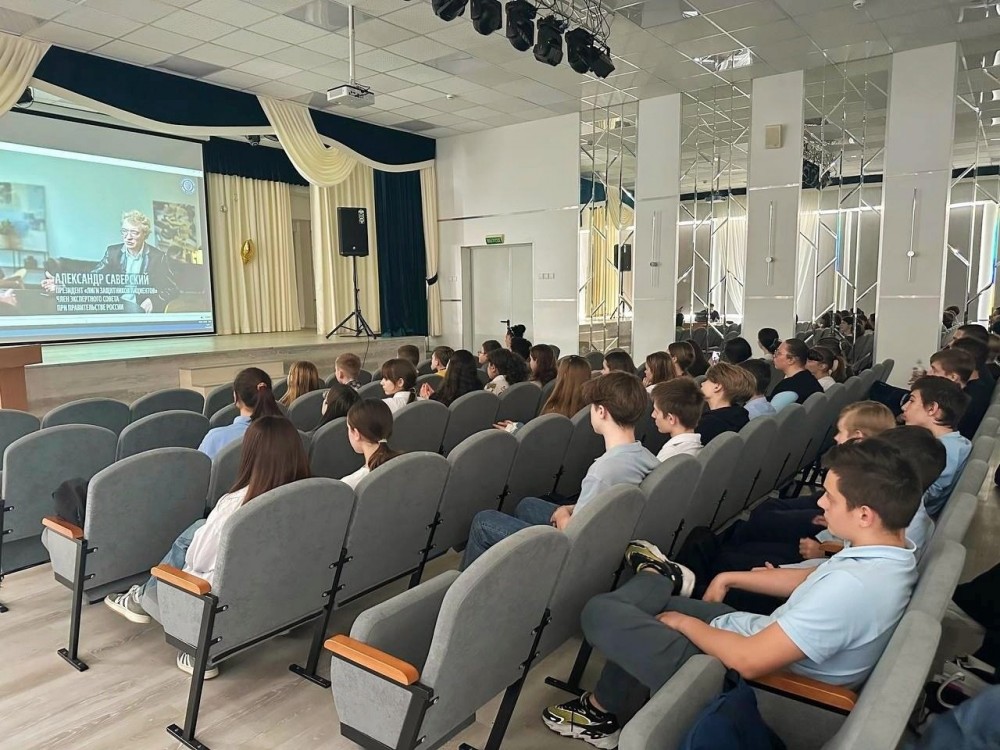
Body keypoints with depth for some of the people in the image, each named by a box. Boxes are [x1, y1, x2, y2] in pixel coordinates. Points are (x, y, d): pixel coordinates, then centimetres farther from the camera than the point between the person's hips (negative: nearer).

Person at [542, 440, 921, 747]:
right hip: (770, 639, 10)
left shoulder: (851, 587, -33)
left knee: (600, 612, -6)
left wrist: (685, 622, -12)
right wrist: (732, 578, 16)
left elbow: (749, 660, -30)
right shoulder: (893, 556, -3)